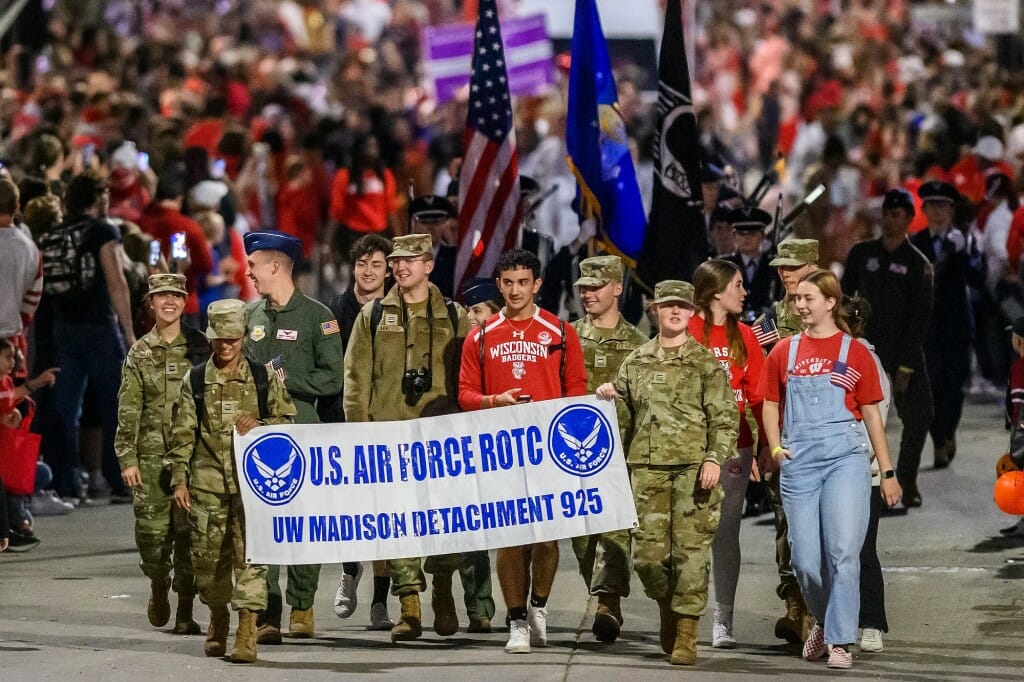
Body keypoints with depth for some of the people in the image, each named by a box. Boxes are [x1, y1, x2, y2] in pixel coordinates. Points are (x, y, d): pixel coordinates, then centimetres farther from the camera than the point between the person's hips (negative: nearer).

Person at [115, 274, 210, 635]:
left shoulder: (199, 347, 6)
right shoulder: (139, 353, 8)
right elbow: (128, 410, 6)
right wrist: (127, 458, -2)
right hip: (152, 454, 1)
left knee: (189, 532, -5)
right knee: (152, 531, -4)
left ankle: (185, 611, 3)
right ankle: (158, 586, 25)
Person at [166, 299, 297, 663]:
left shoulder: (264, 377, 6)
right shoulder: (195, 381, 7)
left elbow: (287, 420, 12)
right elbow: (182, 434, 7)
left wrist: (260, 426, -8)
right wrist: (179, 480, 1)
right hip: (207, 483, 1)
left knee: (250, 554, -10)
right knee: (208, 557, 6)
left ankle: (247, 630, -11)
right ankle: (218, 619, 28)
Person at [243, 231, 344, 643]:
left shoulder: (316, 316, -1)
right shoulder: (250, 315, 14)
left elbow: (333, 379, -6)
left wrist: (286, 378, -9)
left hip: (302, 432, -3)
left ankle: (302, 607, 14)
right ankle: (267, 614, -7)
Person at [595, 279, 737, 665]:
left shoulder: (707, 363, 4)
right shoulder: (636, 362, 14)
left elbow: (724, 417, 0)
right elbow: (624, 415, 25)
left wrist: (715, 458, -12)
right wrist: (606, 398, 4)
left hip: (693, 467, -3)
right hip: (647, 468, 3)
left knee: (691, 550, -6)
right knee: (649, 552, -2)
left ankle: (686, 635, -2)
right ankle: (667, 608, 26)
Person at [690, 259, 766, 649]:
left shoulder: (744, 336, 10)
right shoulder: (684, 332, -1)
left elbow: (758, 396, 9)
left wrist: (765, 445, 4)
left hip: (733, 448, 3)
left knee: (727, 530, 3)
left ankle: (723, 620, 6)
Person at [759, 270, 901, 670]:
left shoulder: (855, 352, 6)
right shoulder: (784, 352, 12)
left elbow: (872, 415, 9)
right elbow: (770, 405, 18)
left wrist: (888, 472, 8)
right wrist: (775, 447, 0)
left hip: (846, 457, -2)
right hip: (799, 461, 2)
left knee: (843, 550, -14)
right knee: (804, 559, 0)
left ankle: (840, 642, -10)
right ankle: (822, 621, 27)